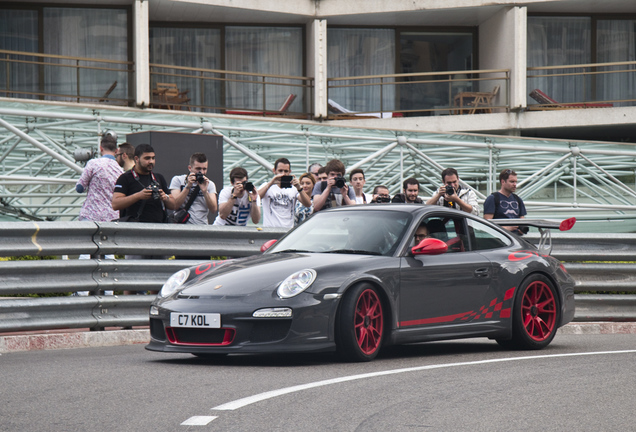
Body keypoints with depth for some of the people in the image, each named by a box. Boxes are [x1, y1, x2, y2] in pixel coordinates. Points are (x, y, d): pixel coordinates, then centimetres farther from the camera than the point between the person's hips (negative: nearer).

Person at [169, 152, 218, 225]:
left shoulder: (210, 184, 13)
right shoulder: (177, 180, 8)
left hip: (202, 227, 1)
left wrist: (205, 191, -12)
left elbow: (213, 210, 0)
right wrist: (188, 186, -11)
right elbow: (175, 205, -5)